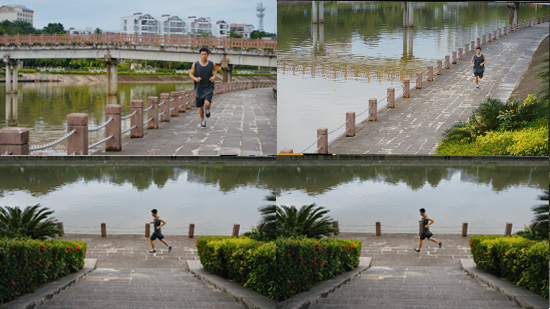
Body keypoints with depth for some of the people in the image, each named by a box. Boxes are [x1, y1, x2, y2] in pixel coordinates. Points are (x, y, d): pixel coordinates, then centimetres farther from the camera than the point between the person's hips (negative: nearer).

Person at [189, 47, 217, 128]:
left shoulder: (211, 64, -4)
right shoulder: (195, 64, -7)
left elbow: (215, 70, 17)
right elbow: (190, 74, 3)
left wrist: (214, 76, -3)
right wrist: (195, 78, -17)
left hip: (209, 88, -1)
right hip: (199, 88, 1)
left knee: (207, 103, -23)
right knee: (200, 107, 10)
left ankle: (207, 109, 15)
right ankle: (202, 120, 35)